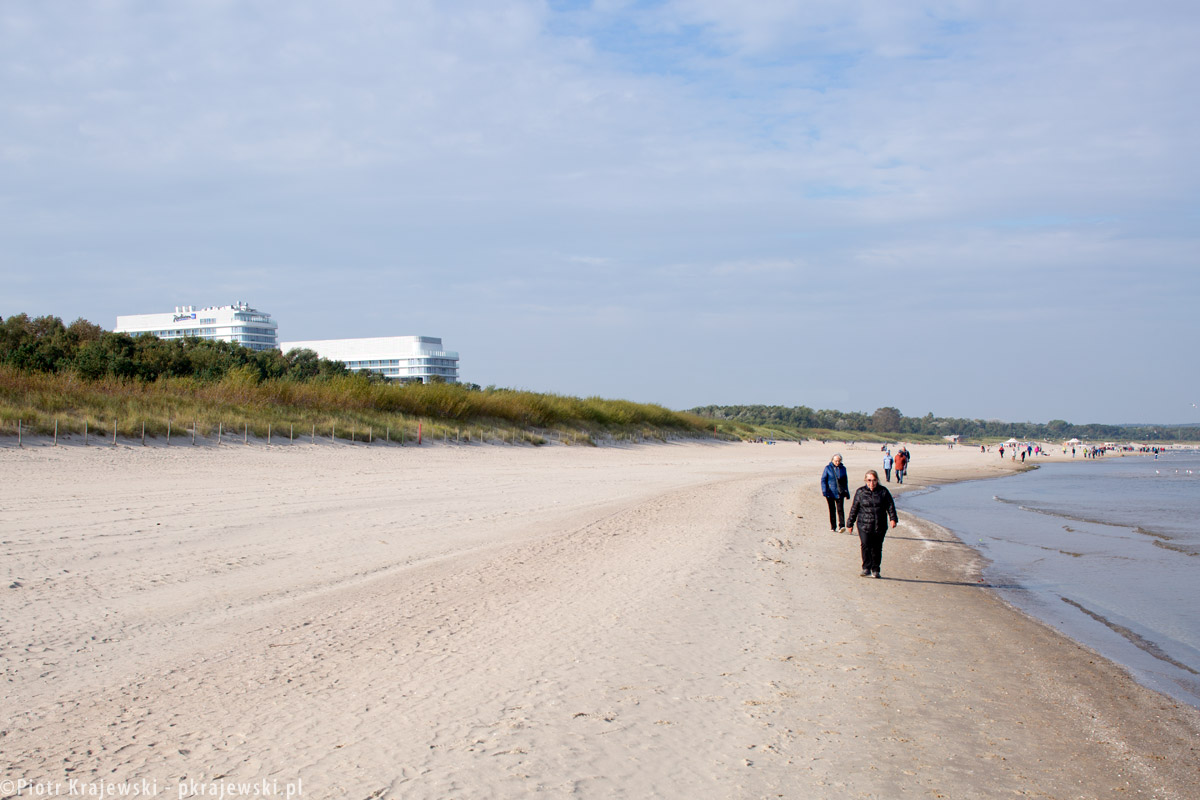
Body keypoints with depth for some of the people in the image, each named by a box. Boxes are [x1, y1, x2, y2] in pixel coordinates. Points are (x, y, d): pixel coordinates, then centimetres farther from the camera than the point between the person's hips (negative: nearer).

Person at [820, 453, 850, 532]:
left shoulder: (843, 469, 9)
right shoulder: (828, 468, 0)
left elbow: (845, 481, 17)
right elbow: (823, 480, 0)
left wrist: (847, 492, 16)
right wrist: (824, 490, -12)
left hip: (840, 493, 1)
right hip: (830, 492, -1)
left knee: (840, 509, -11)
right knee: (832, 509, 6)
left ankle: (841, 526, -16)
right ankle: (833, 526, 15)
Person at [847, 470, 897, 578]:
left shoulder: (883, 491, 5)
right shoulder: (860, 492, 5)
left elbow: (890, 505, 5)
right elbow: (854, 508, 9)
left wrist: (893, 518, -9)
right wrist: (850, 523, 11)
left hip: (880, 526, 1)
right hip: (864, 525, -1)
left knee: (877, 548, 4)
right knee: (865, 545, -16)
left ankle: (875, 570, 15)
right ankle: (866, 568, -9)